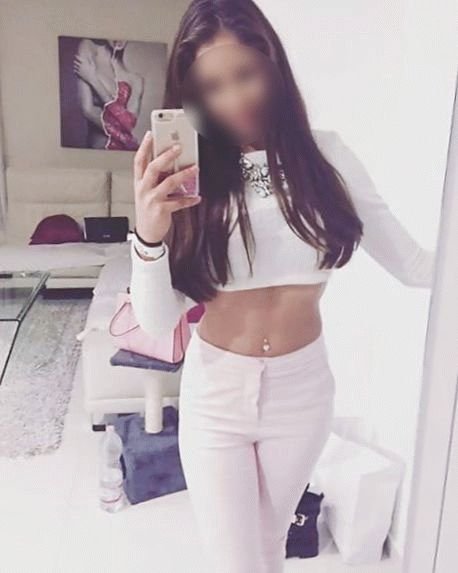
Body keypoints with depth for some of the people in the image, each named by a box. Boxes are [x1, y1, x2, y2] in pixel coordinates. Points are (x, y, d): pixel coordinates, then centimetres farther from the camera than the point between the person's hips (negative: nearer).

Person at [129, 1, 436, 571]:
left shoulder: (325, 155, -9)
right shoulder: (189, 176, -11)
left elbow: (410, 261, -7)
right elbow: (155, 320, -16)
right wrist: (148, 236, -33)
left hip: (303, 389, 1)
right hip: (215, 394, -1)